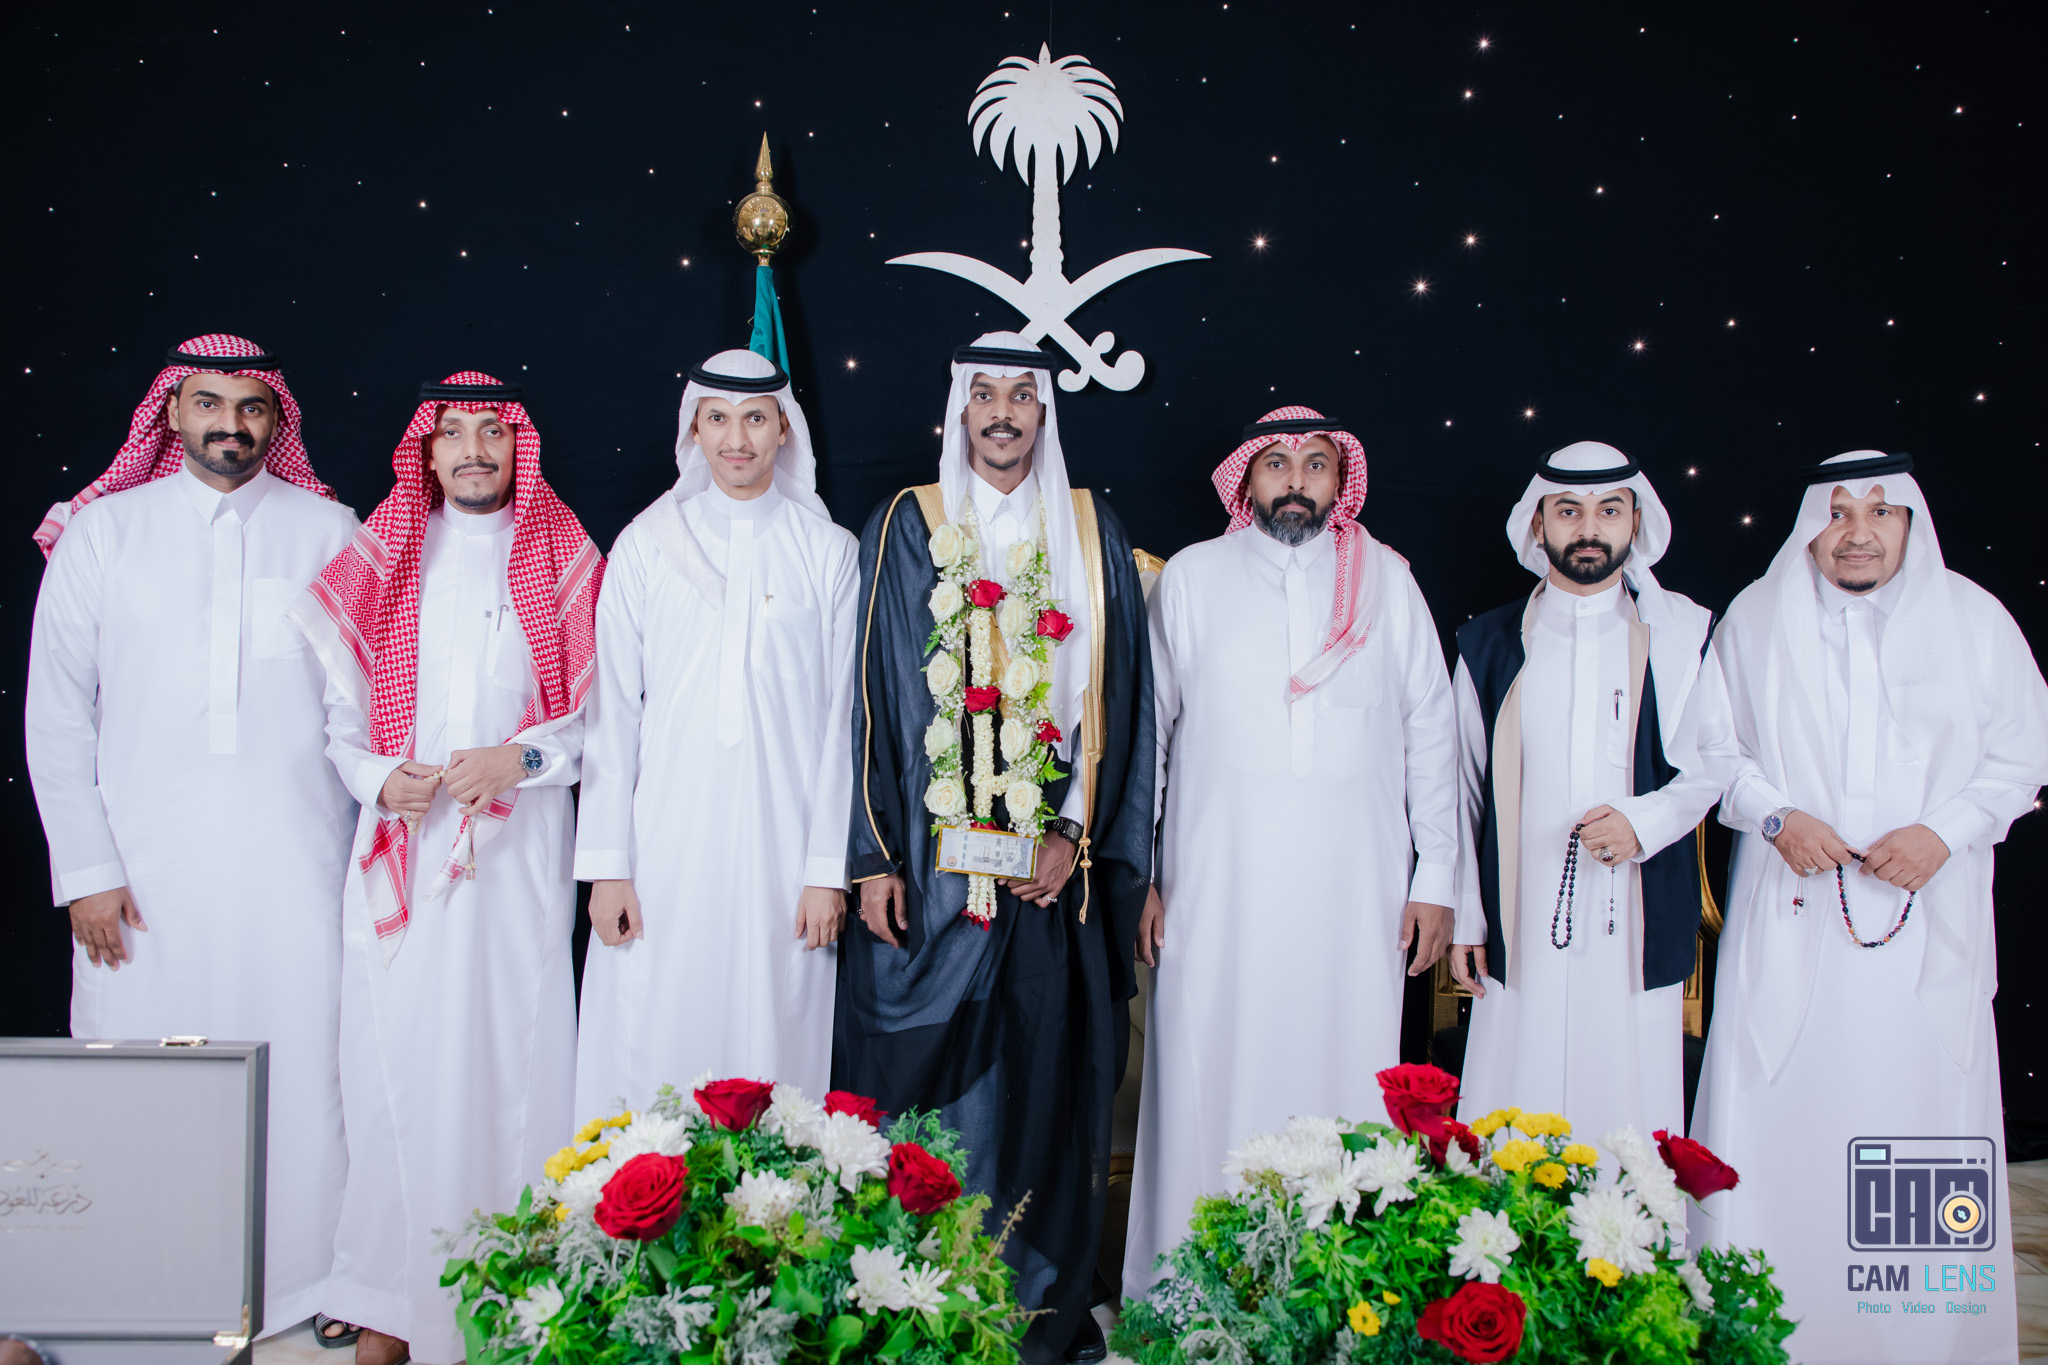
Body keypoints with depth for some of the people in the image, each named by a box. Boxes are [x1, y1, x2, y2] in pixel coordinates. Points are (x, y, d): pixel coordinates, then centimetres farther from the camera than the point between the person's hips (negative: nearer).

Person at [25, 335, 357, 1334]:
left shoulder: (329, 531, 8)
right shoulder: (101, 532, 8)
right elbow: (57, 714, 6)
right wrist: (84, 868, -1)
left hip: (295, 865, 0)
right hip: (146, 866, 0)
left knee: (303, 1060, 1)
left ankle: (312, 1278, 15)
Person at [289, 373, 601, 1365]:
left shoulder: (562, 561, 7)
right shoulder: (381, 559, 12)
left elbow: (600, 717, 5)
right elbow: (343, 713, 12)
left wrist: (521, 757, -11)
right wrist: (380, 778, -6)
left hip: (520, 852, -1)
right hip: (401, 848, 1)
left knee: (511, 1055, -2)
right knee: (397, 1064, -1)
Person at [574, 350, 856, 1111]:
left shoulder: (829, 553, 5)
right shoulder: (646, 546, 6)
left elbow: (841, 718, 3)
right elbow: (612, 711, 5)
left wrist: (827, 870, -2)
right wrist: (607, 865, -1)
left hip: (780, 847, 0)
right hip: (664, 847, 1)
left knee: (771, 1042, 1)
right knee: (651, 1052, 0)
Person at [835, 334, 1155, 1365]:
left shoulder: (1092, 534, 9)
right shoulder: (905, 528, 5)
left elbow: (1119, 697, 6)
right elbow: (874, 693, 1)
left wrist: (1079, 835, -5)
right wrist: (873, 855, -5)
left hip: (1055, 862, 1)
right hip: (931, 856, -1)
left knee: (1049, 1073, 4)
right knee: (929, 1075, 1)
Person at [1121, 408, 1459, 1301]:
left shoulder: (1388, 583, 9)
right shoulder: (1191, 578, 7)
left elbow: (1431, 734, 11)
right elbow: (1146, 729, 8)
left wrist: (1436, 877, 7)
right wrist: (1137, 874, 4)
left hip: (1354, 895, 1)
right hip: (1219, 892, -1)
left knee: (1342, 1091, 0)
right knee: (1209, 1088, -1)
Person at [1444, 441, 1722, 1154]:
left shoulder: (1683, 633, 5)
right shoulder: (1489, 642, 9)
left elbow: (1714, 763, 7)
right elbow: (1465, 788, 12)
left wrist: (1645, 821, -12)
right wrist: (1466, 919, 9)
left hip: (1638, 931, -1)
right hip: (1521, 929, 1)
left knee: (1631, 1121, 0)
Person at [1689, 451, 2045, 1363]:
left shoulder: (1974, 620, 5)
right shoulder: (1756, 620, 6)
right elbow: (1715, 748, 10)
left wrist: (1946, 833, -8)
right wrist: (1775, 817, -8)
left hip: (1928, 920, 0)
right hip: (1791, 915, 0)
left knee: (1926, 1108, 0)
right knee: (1772, 1104, -2)